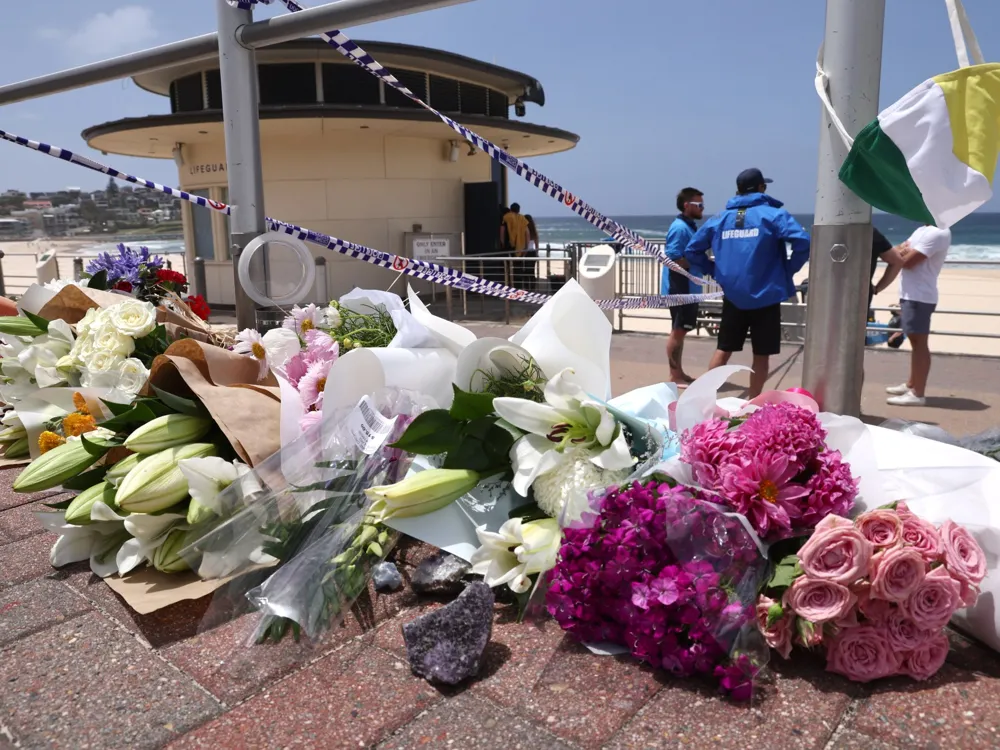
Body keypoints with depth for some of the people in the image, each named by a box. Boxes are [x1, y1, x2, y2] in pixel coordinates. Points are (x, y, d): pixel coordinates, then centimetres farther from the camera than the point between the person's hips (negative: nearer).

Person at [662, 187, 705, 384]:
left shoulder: (690, 226, 14)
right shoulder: (680, 228, -16)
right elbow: (673, 260, -24)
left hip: (689, 289, 10)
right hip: (679, 289, -10)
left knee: (681, 330, 14)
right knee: (678, 331, -2)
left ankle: (679, 373, 23)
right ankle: (675, 376, 6)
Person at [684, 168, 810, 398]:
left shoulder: (720, 218, 8)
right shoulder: (773, 214, -5)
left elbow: (692, 250, 11)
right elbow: (802, 241, -19)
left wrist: (714, 271, 12)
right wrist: (789, 269, -5)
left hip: (732, 296, 4)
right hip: (765, 296, -3)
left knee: (723, 350, 14)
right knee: (761, 355, 8)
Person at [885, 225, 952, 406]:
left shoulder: (938, 233, -16)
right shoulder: (923, 230, 16)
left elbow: (907, 261, -20)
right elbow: (900, 251, 15)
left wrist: (902, 252, 1)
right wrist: (903, 251, -7)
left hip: (919, 296, -10)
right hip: (911, 294, 10)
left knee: (919, 343, -7)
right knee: (915, 342, 17)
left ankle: (918, 394, -4)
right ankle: (911, 384, 28)